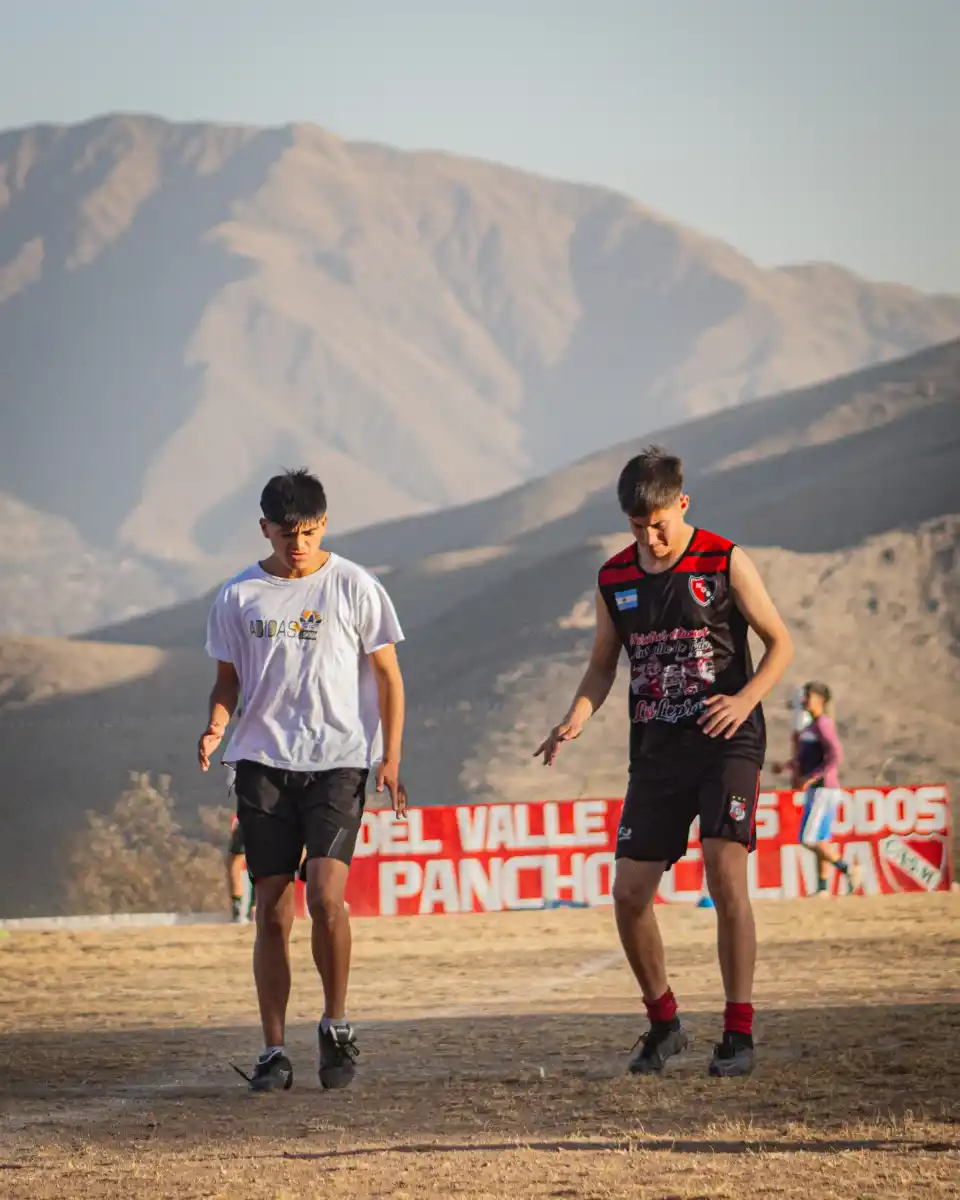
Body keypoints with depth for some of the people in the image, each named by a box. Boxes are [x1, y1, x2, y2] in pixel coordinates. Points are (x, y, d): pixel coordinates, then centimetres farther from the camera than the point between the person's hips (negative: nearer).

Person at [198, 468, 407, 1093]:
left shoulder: (354, 588, 0)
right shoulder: (239, 596, 6)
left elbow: (388, 677, 5)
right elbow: (228, 680, 14)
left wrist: (390, 760, -3)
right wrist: (215, 729, -7)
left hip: (338, 759, -2)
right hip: (263, 760, 2)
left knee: (326, 894, -17)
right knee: (272, 909, 0)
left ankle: (336, 1024, 1)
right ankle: (274, 1051, 6)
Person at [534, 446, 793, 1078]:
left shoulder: (725, 562, -5)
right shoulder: (614, 579, 8)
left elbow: (780, 642, 1)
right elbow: (604, 665, 17)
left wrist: (745, 699, -17)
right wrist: (578, 715, -3)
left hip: (726, 741, -5)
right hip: (657, 749, 5)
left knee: (725, 874, -18)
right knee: (629, 891, -1)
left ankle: (739, 1032, -10)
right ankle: (664, 1021, 19)